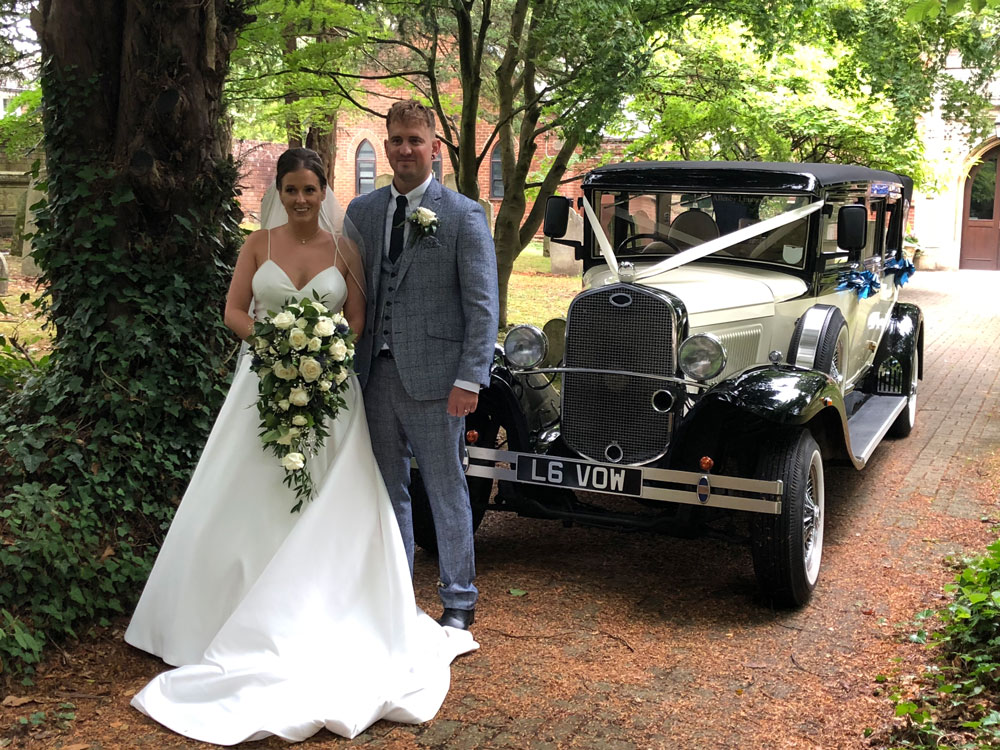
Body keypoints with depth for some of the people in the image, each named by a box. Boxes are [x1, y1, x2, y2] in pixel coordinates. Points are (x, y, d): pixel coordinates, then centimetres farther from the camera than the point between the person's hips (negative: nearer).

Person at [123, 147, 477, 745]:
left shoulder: (344, 250, 4)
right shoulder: (258, 245, 6)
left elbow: (358, 321, 2)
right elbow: (234, 311, 3)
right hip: (265, 382, 1)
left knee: (325, 506, -1)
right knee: (252, 500, 2)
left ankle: (317, 620, 11)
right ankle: (241, 616, 15)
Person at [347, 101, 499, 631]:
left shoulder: (464, 216, -3)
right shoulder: (361, 211, 11)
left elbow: (483, 306, -7)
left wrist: (470, 379, -14)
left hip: (433, 378, -5)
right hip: (376, 375, 5)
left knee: (446, 492, 5)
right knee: (387, 491, 14)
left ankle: (459, 602, 19)